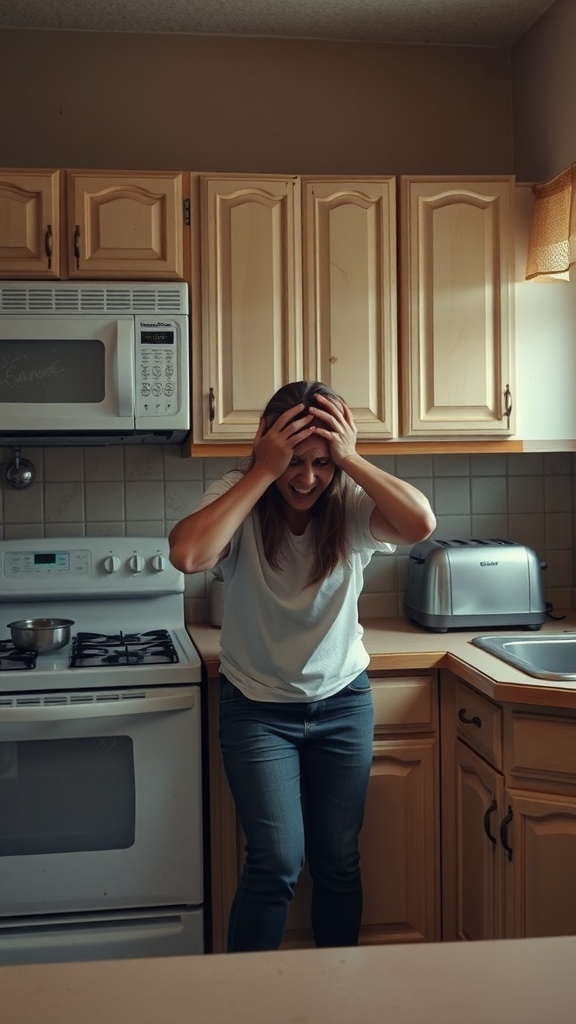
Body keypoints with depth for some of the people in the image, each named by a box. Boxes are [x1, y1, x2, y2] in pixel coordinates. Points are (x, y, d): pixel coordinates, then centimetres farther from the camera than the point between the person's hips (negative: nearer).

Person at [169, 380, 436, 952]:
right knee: (277, 862, -6)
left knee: (338, 860, 11)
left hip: (343, 701, 2)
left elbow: (421, 524, -33)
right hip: (257, 706, -2)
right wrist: (264, 472, -33)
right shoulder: (240, 500, -16)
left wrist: (350, 460, -31)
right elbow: (187, 554, -37)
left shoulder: (351, 505, -13)